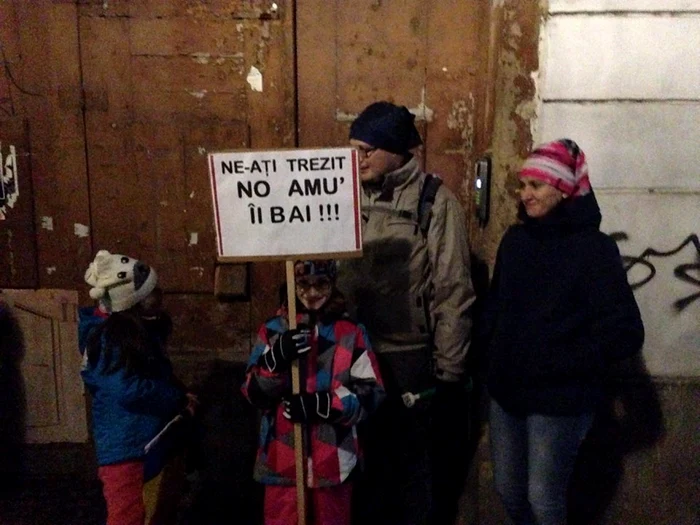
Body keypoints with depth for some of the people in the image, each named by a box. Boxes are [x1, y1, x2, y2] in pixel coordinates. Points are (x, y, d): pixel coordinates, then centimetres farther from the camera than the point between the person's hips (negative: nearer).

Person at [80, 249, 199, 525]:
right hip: (124, 446, -9)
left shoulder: (144, 330, 7)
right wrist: (179, 399, -15)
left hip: (151, 441, 9)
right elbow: (127, 389, -25)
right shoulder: (109, 337, -19)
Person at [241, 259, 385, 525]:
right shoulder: (273, 330, -1)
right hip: (282, 459, 0)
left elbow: (370, 393, -5)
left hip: (333, 459, 0)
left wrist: (320, 405, -20)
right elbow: (254, 393, -4)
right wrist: (277, 358, -23)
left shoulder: (351, 333, -2)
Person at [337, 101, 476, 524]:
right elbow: (335, 272, 10)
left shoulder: (436, 203, -11)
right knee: (367, 461, 19)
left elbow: (453, 293, -11)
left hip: (412, 358, -5)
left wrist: (448, 370, -10)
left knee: (418, 466, 12)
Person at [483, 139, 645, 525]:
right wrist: (495, 346, 1)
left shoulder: (593, 247, -13)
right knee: (508, 492, 17)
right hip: (507, 391, 6)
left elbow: (625, 333, -17)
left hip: (559, 400, -5)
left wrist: (557, 364, -18)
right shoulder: (515, 239, 4)